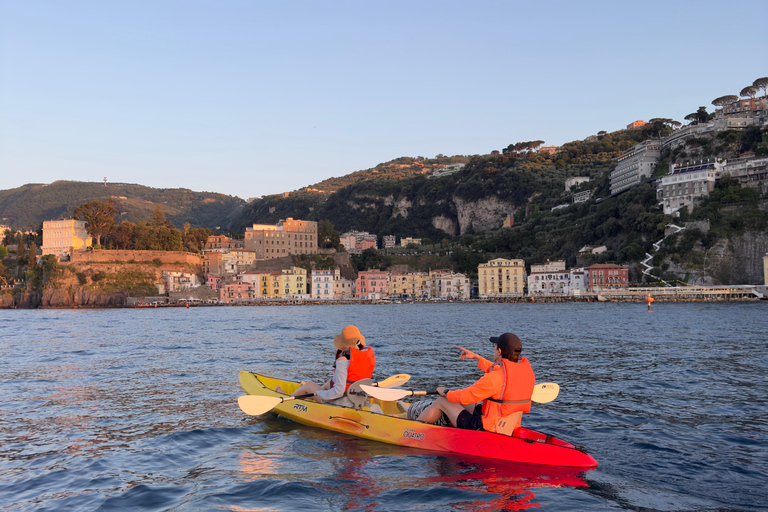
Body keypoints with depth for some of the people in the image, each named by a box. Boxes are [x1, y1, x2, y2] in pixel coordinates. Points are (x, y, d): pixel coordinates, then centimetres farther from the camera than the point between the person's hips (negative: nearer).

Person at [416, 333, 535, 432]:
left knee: (441, 401, 10)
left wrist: (445, 392, 3)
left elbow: (465, 396, -18)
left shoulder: (495, 378, -28)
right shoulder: (526, 367, -3)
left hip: (486, 429, -8)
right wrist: (476, 357, 26)